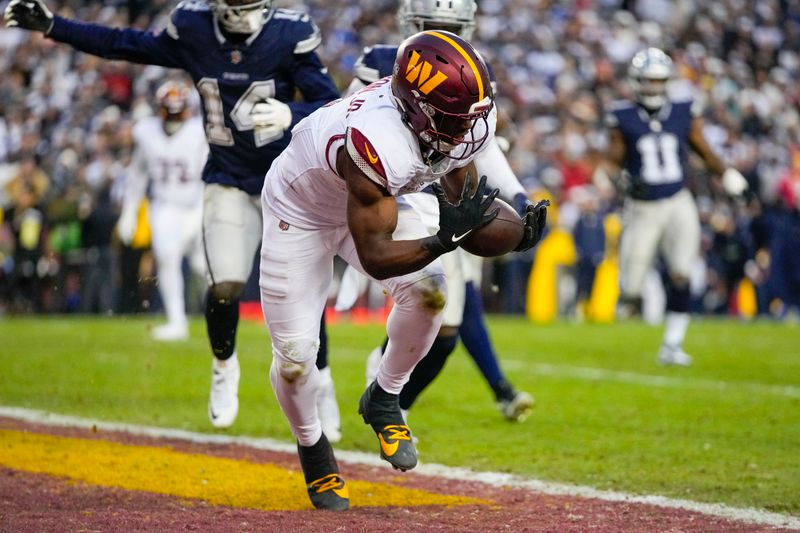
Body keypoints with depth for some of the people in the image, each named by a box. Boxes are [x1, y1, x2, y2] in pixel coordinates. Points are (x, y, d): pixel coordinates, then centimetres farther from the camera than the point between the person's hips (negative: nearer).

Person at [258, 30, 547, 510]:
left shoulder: (461, 124, -22)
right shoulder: (378, 143, -43)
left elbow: (461, 193, -3)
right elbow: (374, 257, -37)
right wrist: (446, 239, -49)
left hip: (374, 200, 6)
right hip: (300, 212, -6)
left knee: (428, 291, -20)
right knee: (294, 361, -8)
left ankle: (383, 400, 6)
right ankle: (312, 447, 24)